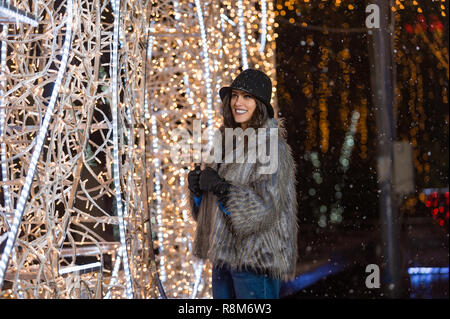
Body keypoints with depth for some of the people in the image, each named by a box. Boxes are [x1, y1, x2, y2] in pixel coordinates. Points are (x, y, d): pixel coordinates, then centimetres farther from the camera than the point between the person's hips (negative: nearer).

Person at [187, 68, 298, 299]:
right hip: (225, 254, 8)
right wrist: (197, 185, -5)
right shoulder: (230, 141, 12)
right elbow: (207, 205, 17)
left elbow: (265, 207, -21)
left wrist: (221, 187, -26)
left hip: (255, 259, -8)